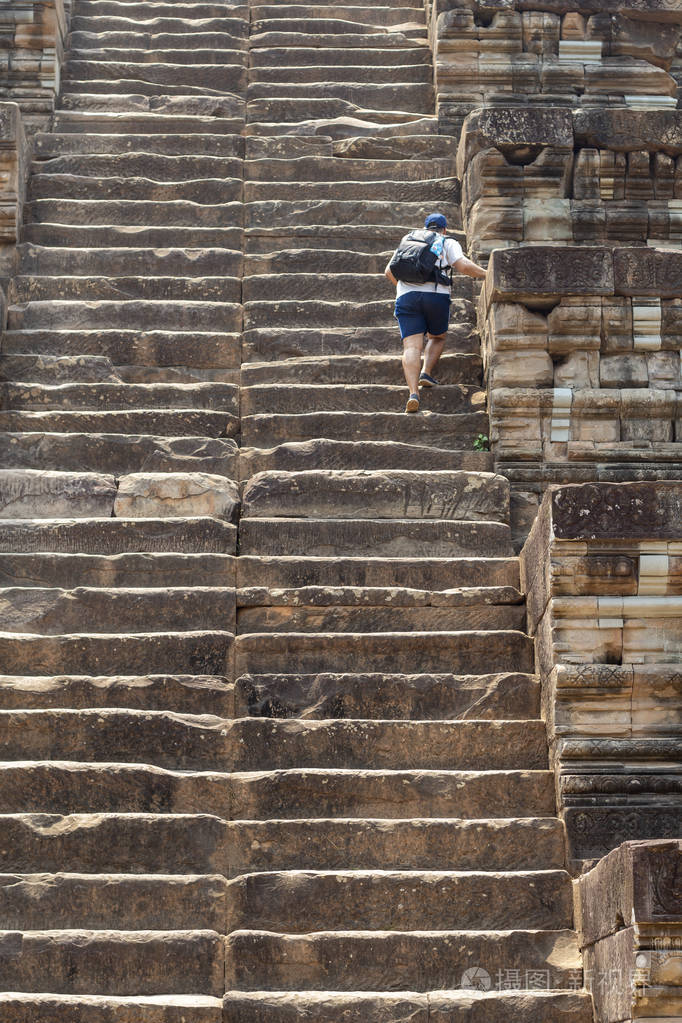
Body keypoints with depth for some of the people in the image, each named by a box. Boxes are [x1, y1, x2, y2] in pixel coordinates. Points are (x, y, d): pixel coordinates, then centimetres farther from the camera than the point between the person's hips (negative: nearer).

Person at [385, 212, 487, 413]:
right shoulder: (448, 243, 16)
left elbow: (389, 271, 24)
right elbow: (463, 265, -2)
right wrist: (486, 274, 10)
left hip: (406, 297, 2)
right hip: (436, 295, -2)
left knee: (412, 346, -7)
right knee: (437, 338, 23)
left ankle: (413, 392, -24)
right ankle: (426, 373, 1)